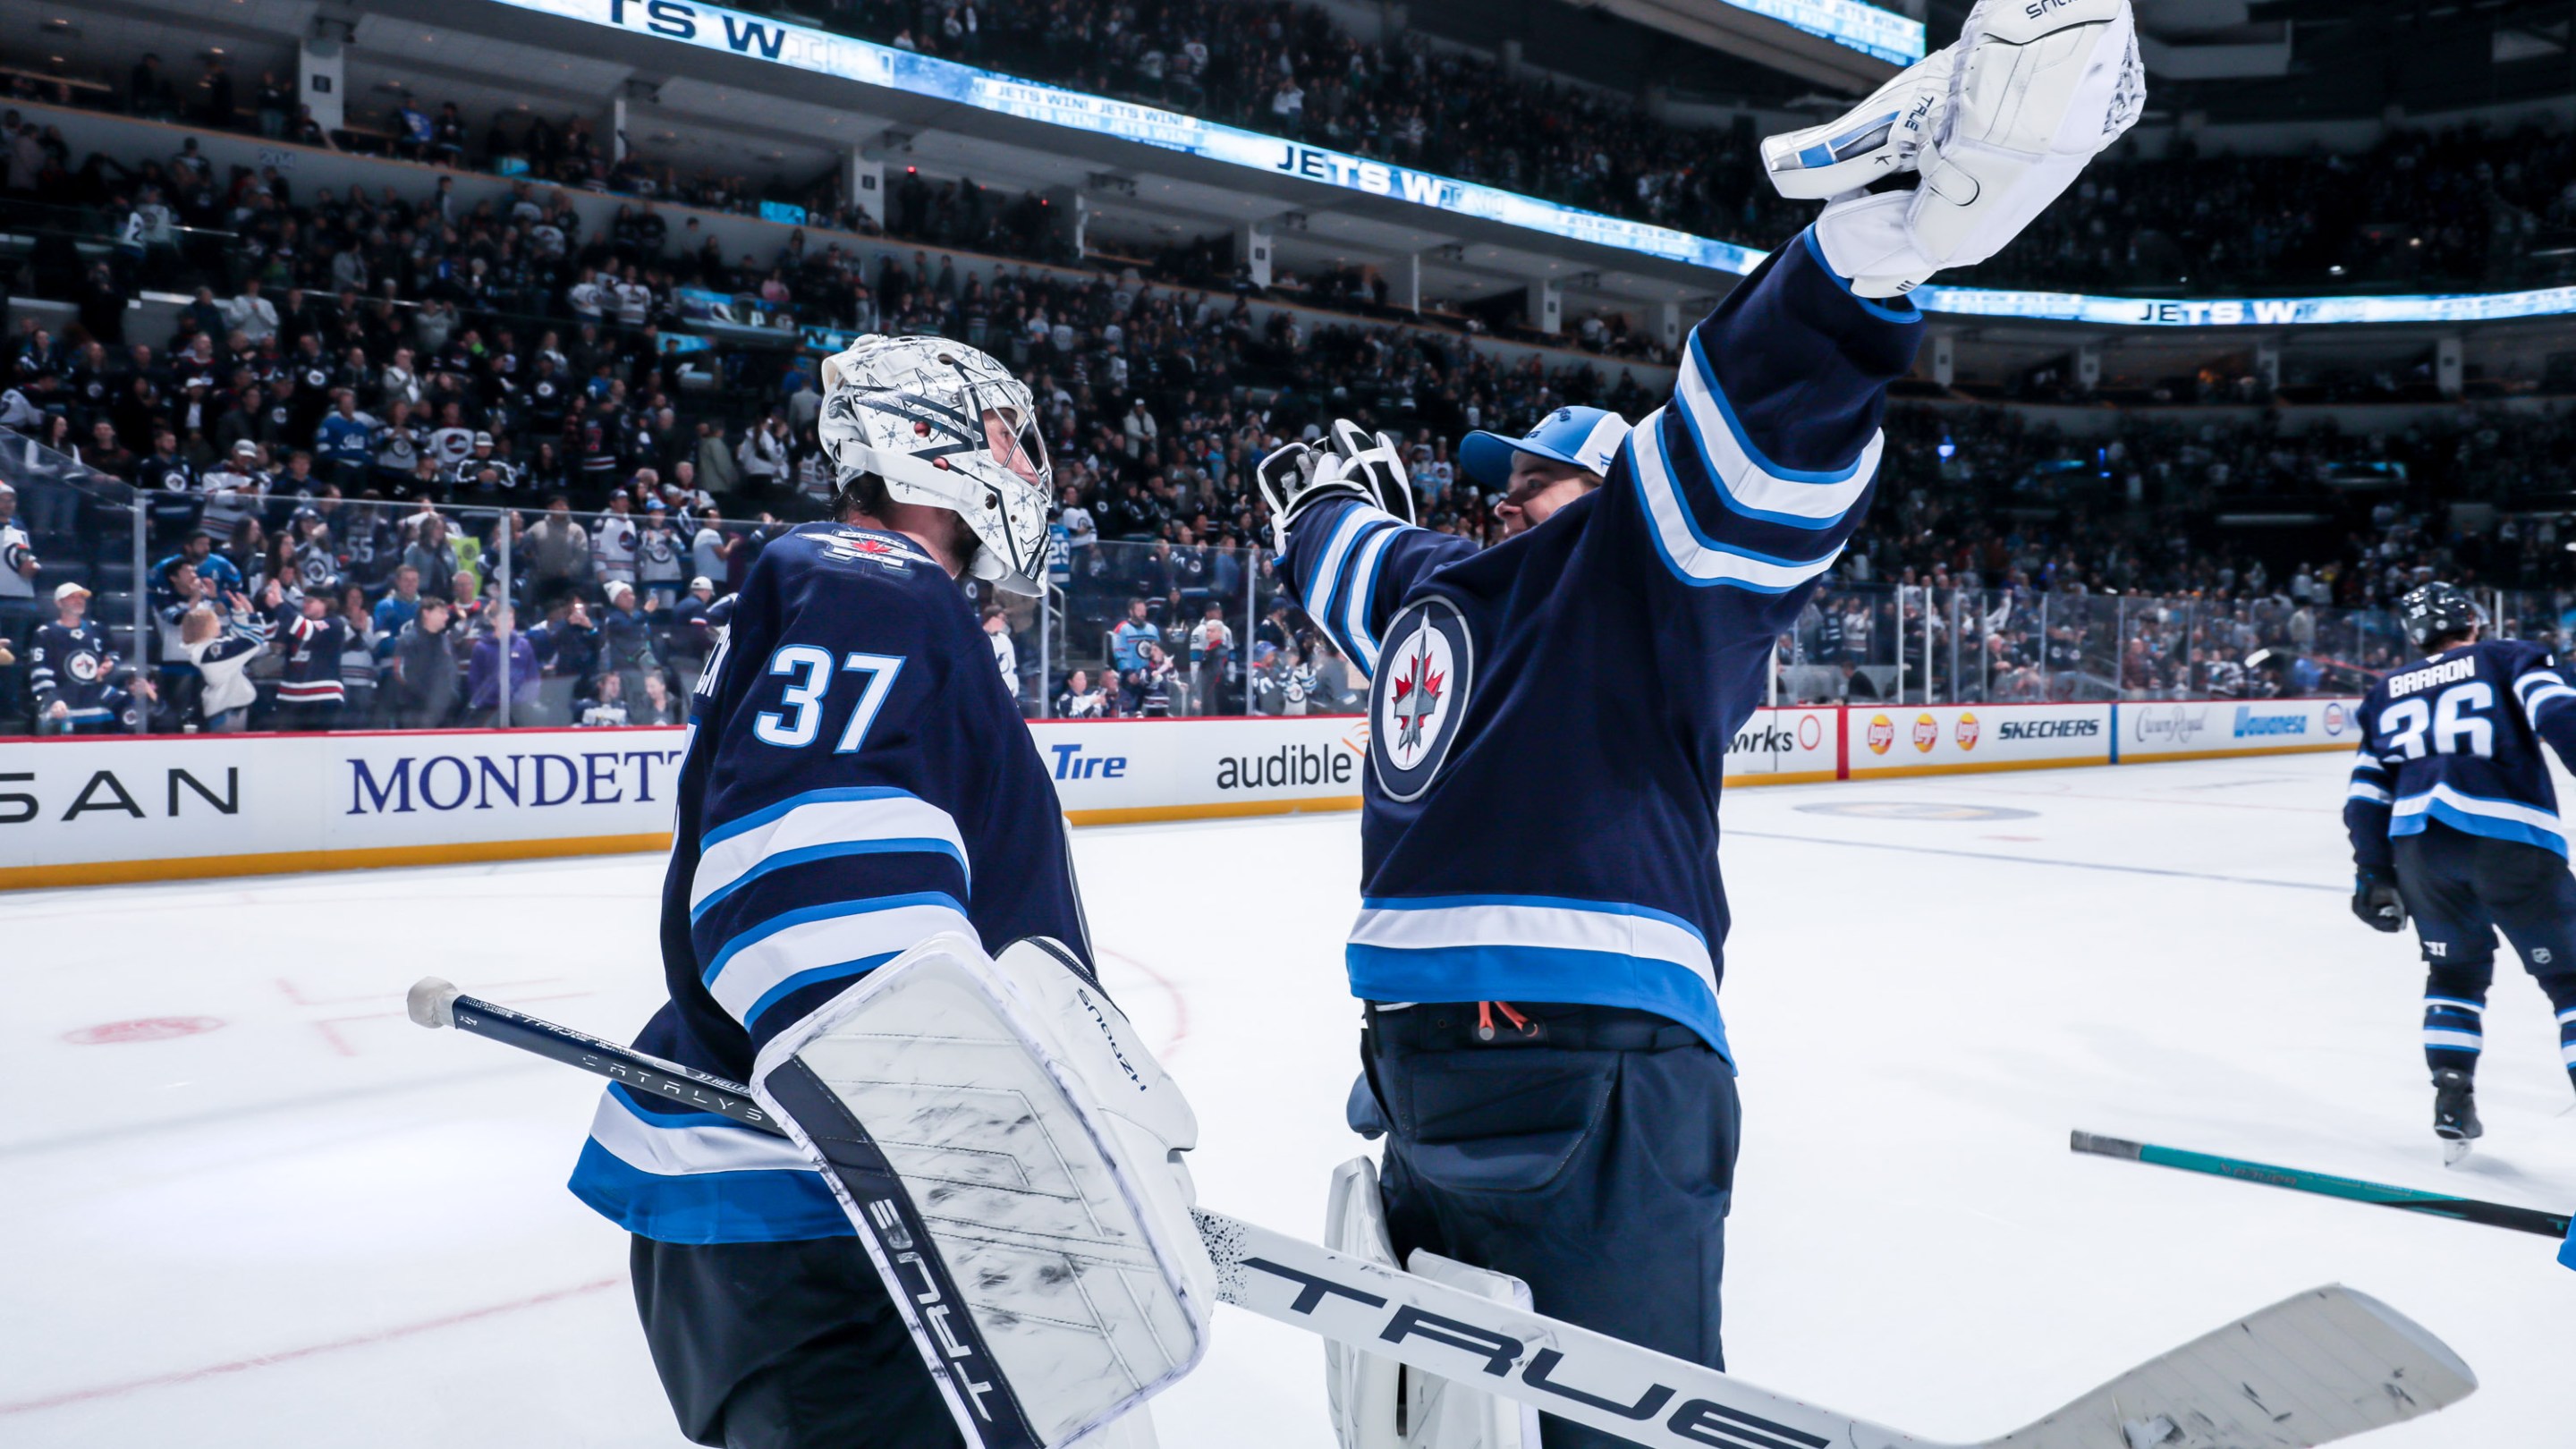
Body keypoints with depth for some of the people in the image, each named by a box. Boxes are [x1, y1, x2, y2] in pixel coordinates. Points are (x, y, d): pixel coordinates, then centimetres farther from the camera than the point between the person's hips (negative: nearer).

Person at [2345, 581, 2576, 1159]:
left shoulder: (2388, 693, 23)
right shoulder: (2511, 657, 13)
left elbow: (2366, 792, 17)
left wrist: (2374, 876, 18)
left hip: (2418, 844, 4)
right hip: (2510, 839, -4)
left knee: (2456, 970, 23)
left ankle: (2452, 1102, 14)